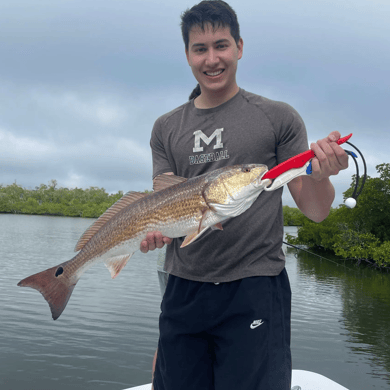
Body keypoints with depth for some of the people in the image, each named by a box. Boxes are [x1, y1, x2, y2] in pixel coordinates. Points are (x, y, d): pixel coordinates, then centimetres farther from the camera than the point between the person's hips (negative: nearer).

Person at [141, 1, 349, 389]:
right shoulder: (166, 129, 10)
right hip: (184, 290, 4)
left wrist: (321, 174, -22)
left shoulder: (277, 117, 1)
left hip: (255, 288, -3)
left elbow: (315, 211, 0)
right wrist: (154, 229, -15)